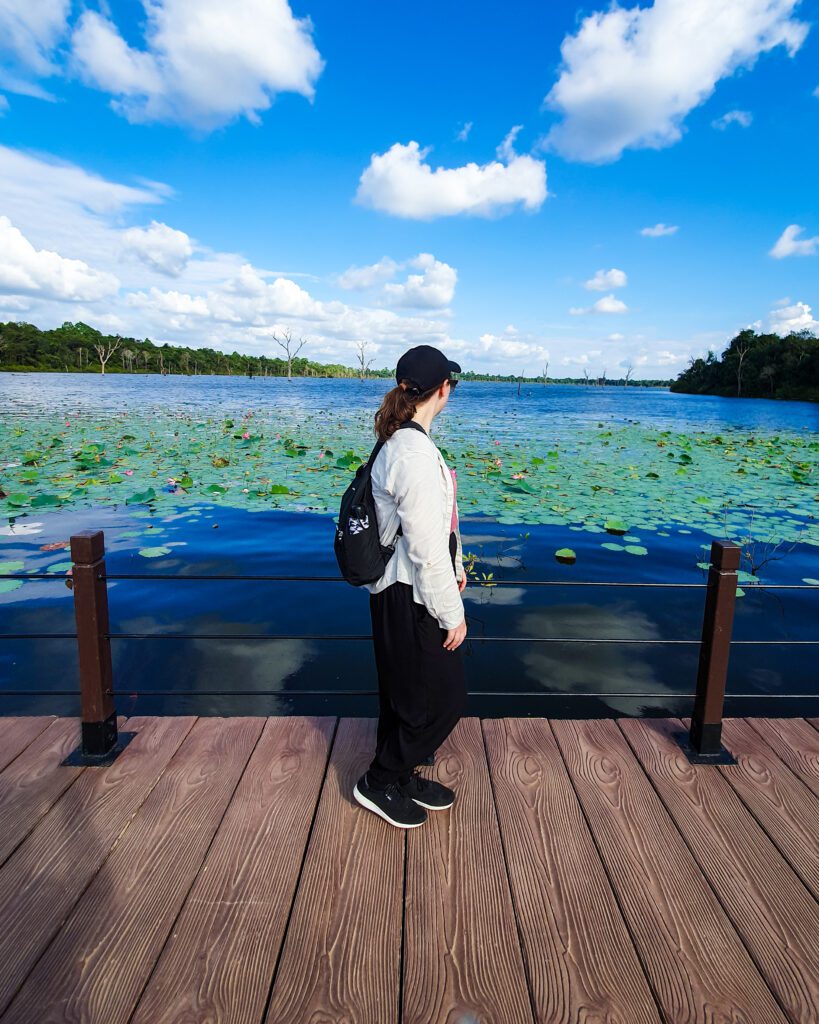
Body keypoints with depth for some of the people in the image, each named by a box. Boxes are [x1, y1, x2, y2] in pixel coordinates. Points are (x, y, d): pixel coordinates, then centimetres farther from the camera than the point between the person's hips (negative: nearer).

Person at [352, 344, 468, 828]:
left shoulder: (404, 442, 6)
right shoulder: (417, 454, -26)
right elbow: (427, 548, -24)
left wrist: (456, 566, 22)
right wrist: (452, 613, -15)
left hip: (403, 590, 10)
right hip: (411, 597, -10)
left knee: (408, 693, 23)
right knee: (442, 698, 8)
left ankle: (403, 776, 42)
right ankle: (380, 782, 26)